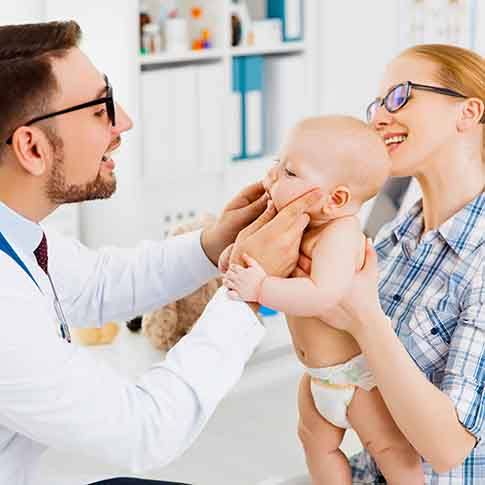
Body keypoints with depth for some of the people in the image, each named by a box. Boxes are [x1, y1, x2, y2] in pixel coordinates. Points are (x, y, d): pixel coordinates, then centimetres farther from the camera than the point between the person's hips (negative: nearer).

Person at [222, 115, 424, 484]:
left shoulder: (340, 235, -30)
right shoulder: (304, 224, -3)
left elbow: (323, 295, -44)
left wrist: (261, 287, -41)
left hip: (357, 371, -9)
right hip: (318, 372, 9)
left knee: (389, 444, 4)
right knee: (318, 442, 20)